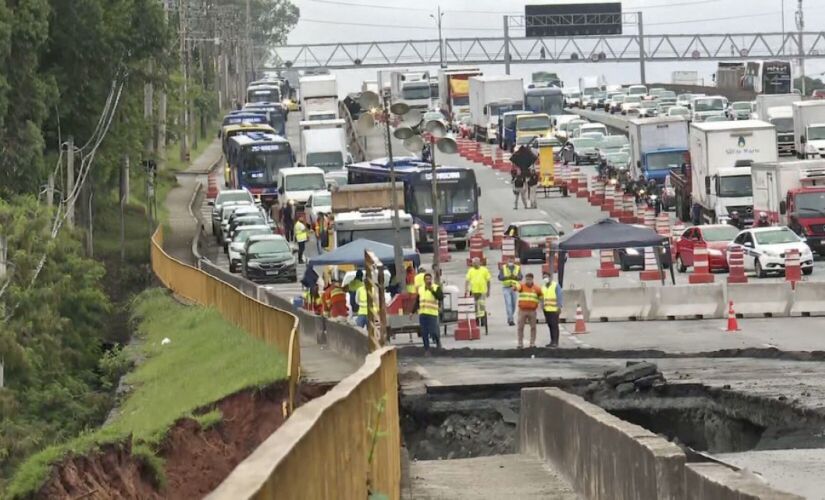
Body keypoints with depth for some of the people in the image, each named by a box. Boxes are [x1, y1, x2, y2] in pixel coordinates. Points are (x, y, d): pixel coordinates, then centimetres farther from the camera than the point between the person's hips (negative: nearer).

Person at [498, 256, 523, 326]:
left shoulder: (518, 268, 6)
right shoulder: (503, 268, 3)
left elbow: (520, 278, -2)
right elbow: (500, 277, -4)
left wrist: (515, 277, -23)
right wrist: (507, 277, -21)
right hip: (506, 288, -2)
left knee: (513, 304, 7)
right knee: (508, 303, -13)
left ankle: (510, 318, 23)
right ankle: (510, 319, -18)